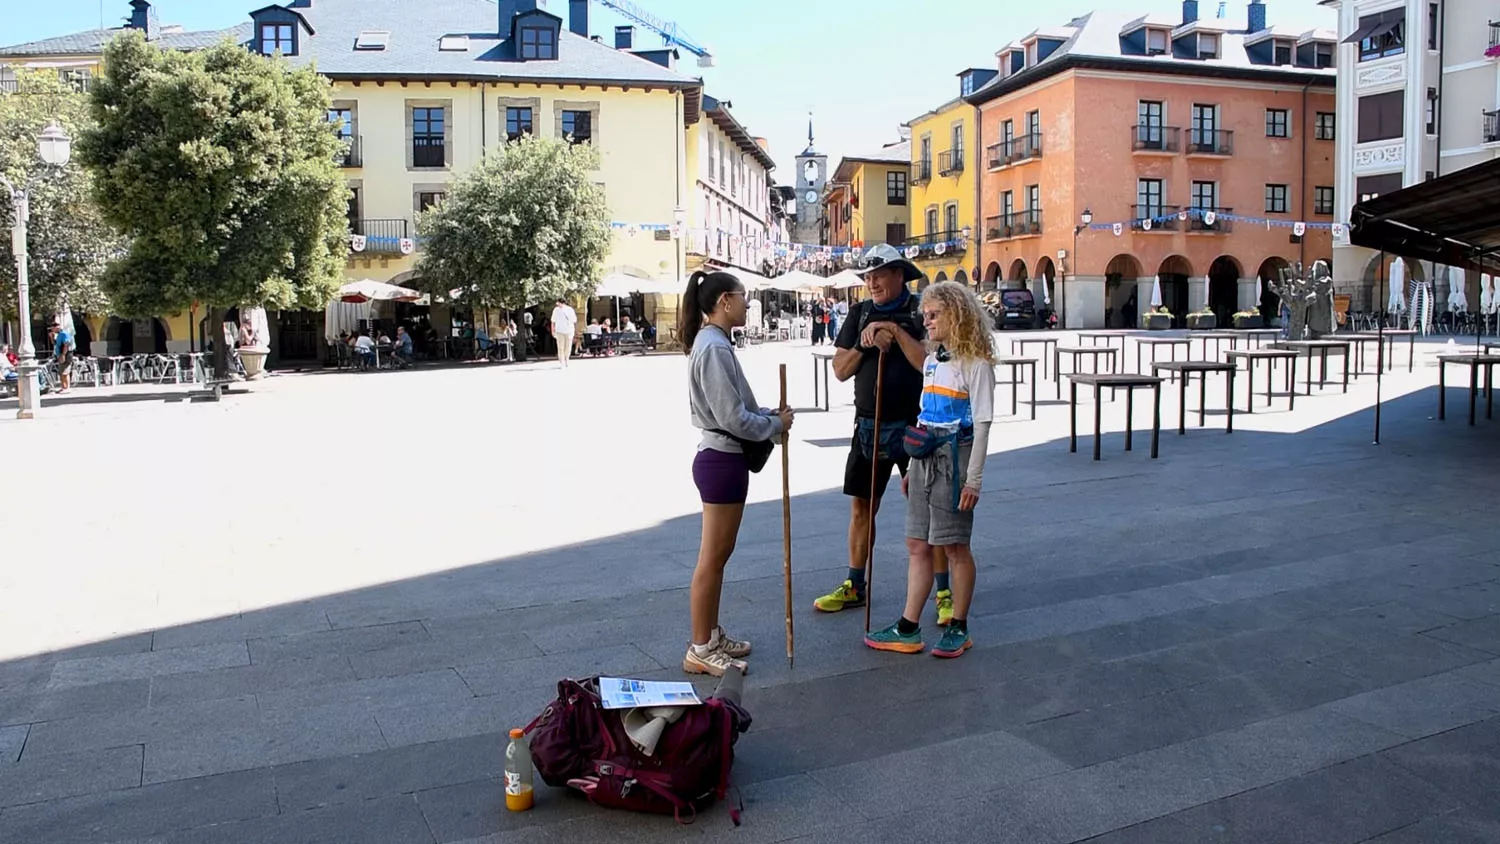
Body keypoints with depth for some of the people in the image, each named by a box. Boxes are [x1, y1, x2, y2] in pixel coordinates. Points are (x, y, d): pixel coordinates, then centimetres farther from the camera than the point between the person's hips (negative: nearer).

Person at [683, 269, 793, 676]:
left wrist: (769, 414, 4)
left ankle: (711, 635, 30)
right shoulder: (714, 349, -19)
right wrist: (777, 424, -8)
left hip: (722, 456, 10)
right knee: (712, 559, 0)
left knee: (718, 555, 18)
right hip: (722, 460, -10)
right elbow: (734, 418, -22)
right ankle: (700, 650, 11)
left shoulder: (711, 344, 12)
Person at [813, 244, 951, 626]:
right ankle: (855, 587, 24)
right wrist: (864, 342, -9)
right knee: (861, 507, 11)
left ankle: (945, 593, 11)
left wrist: (897, 332, -20)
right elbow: (840, 370, 6)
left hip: (913, 426, -5)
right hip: (868, 425, 5)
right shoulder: (860, 314, 9)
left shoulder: (921, 311, -4)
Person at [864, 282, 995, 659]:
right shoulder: (931, 361, 13)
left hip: (956, 459, -7)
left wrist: (974, 479, -16)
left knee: (955, 546, 3)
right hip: (925, 458, 8)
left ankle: (958, 628, 18)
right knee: (917, 545, 8)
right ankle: (908, 630, 15)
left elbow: (981, 423, -13)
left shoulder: (975, 364, -10)